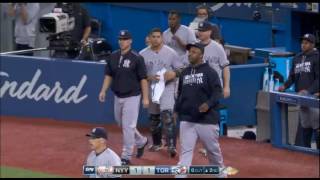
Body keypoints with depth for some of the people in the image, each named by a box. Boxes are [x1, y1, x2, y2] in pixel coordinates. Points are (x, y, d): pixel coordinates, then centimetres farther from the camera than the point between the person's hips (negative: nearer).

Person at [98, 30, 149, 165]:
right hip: (118, 96, 7)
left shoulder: (137, 58, -12)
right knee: (121, 124, 17)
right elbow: (108, 75, 12)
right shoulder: (113, 57, 5)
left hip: (132, 97, -7)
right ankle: (141, 141, 39)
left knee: (128, 126, -6)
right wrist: (103, 90, 1)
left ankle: (126, 156, 2)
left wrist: (145, 97, -12)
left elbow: (143, 79, -10)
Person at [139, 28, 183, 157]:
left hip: (167, 88, -3)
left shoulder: (170, 53, -1)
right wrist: (149, 77, -14)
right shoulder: (143, 54, 3)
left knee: (167, 114, -19)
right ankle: (156, 143, 31)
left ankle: (171, 145, -22)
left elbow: (180, 70, 3)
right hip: (151, 88, 3)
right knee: (154, 117, 13)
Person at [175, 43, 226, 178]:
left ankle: (220, 173, 30)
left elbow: (217, 93, -12)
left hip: (207, 119, -4)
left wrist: (208, 104, -29)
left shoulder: (210, 72, -6)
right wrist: (176, 110, 13)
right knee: (185, 152, -3)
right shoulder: (184, 73, 12)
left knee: (213, 150, 10)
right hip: (187, 120, 4)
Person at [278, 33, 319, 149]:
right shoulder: (297, 58, 17)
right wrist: (285, 86, -3)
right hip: (301, 96, 6)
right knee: (304, 125, 9)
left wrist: (309, 91, -21)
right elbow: (292, 76, 16)